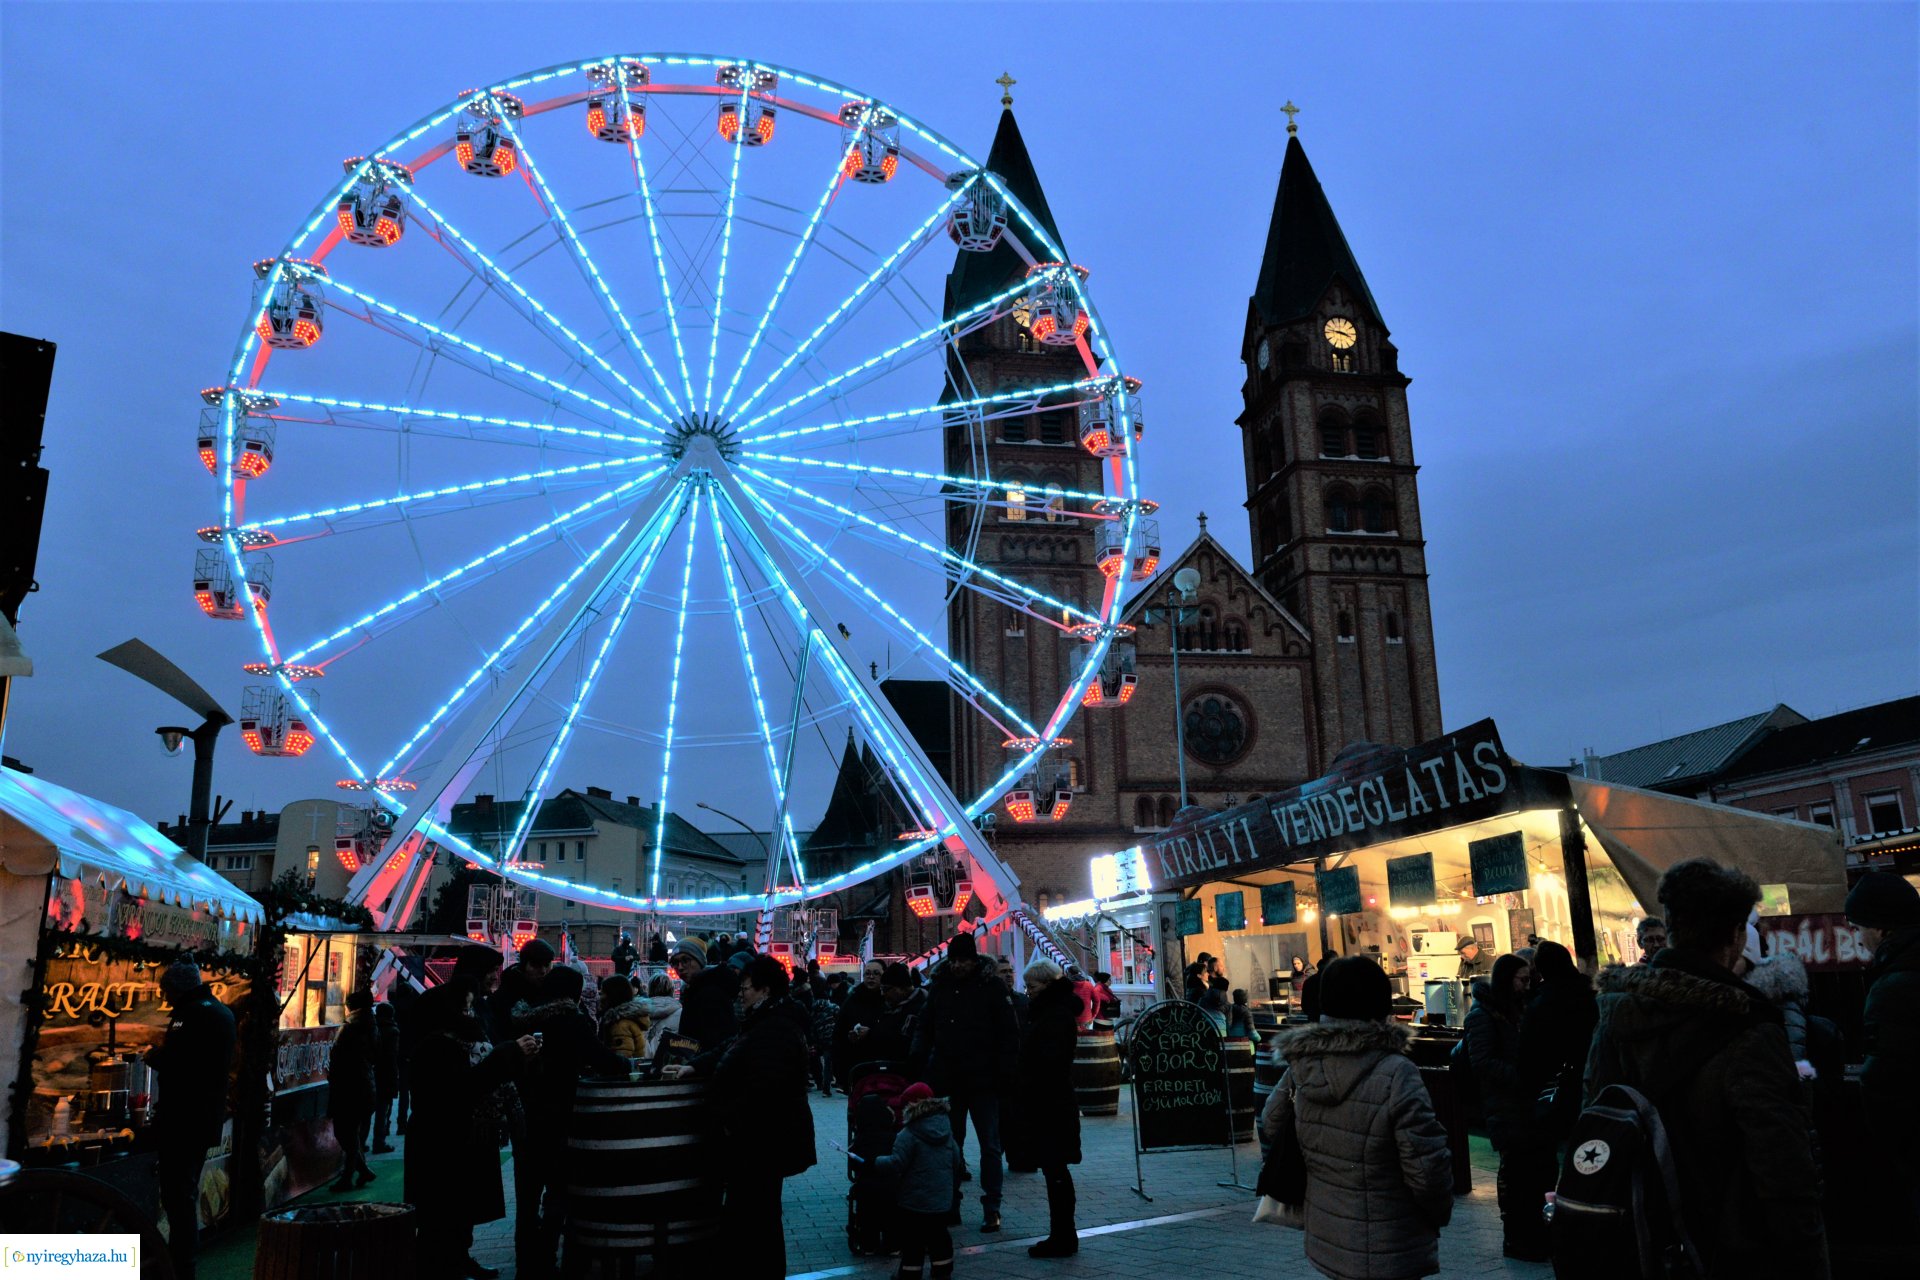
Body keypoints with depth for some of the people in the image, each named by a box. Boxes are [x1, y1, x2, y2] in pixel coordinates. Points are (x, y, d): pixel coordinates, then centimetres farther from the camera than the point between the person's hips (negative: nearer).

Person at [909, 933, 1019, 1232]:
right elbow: (926, 1028, 13)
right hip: (947, 1079, 4)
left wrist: (1004, 1071, -14)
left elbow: (1009, 1033, -7)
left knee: (989, 1146, 5)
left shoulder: (991, 987, -6)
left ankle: (991, 1208, 13)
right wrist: (919, 1059, -2)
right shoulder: (940, 987, 5)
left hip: (983, 1081, -4)